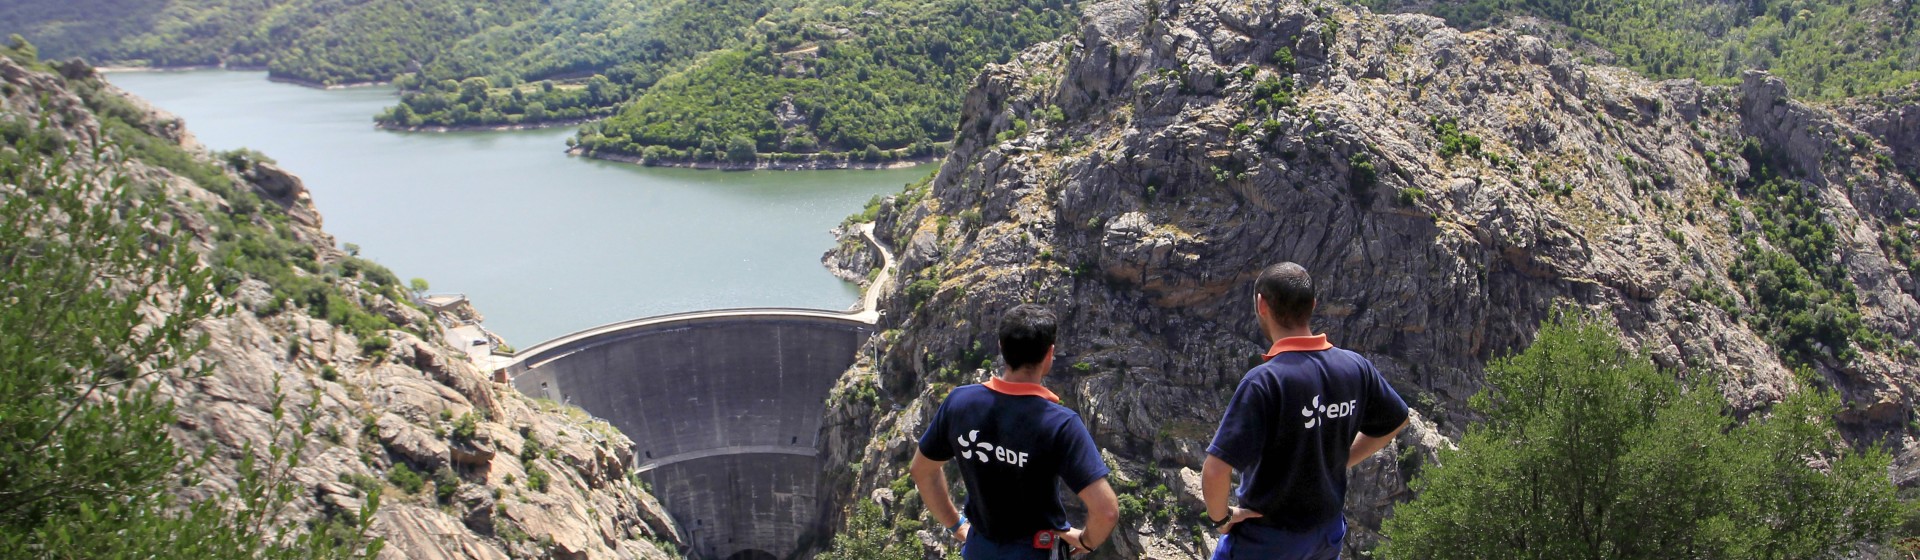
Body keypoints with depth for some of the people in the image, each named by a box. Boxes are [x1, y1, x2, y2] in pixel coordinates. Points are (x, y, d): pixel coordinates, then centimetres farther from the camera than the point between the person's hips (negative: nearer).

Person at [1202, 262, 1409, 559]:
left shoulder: (1264, 381, -28)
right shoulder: (1356, 367, -9)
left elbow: (1215, 471, -32)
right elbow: (1396, 422, 10)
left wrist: (1220, 517, -13)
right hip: (1327, 534, 6)